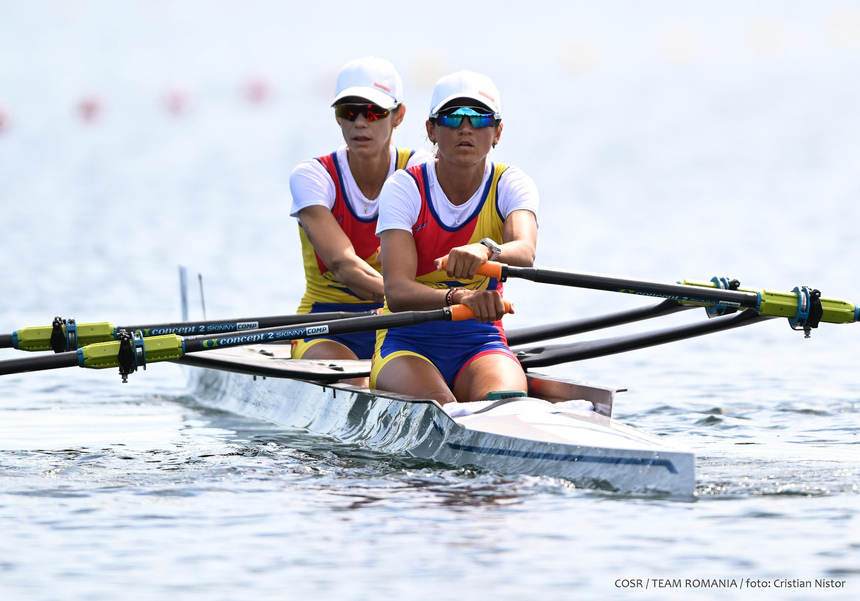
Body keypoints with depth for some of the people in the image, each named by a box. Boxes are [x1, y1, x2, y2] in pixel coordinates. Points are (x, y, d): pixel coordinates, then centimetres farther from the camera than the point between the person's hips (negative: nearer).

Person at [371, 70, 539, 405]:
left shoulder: (510, 185, -1)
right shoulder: (404, 188, -7)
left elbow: (525, 253, -25)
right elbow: (396, 292, -21)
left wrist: (486, 250, -49)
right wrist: (457, 297, -41)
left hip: (480, 344, 1)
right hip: (407, 343, -1)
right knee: (437, 405, -33)